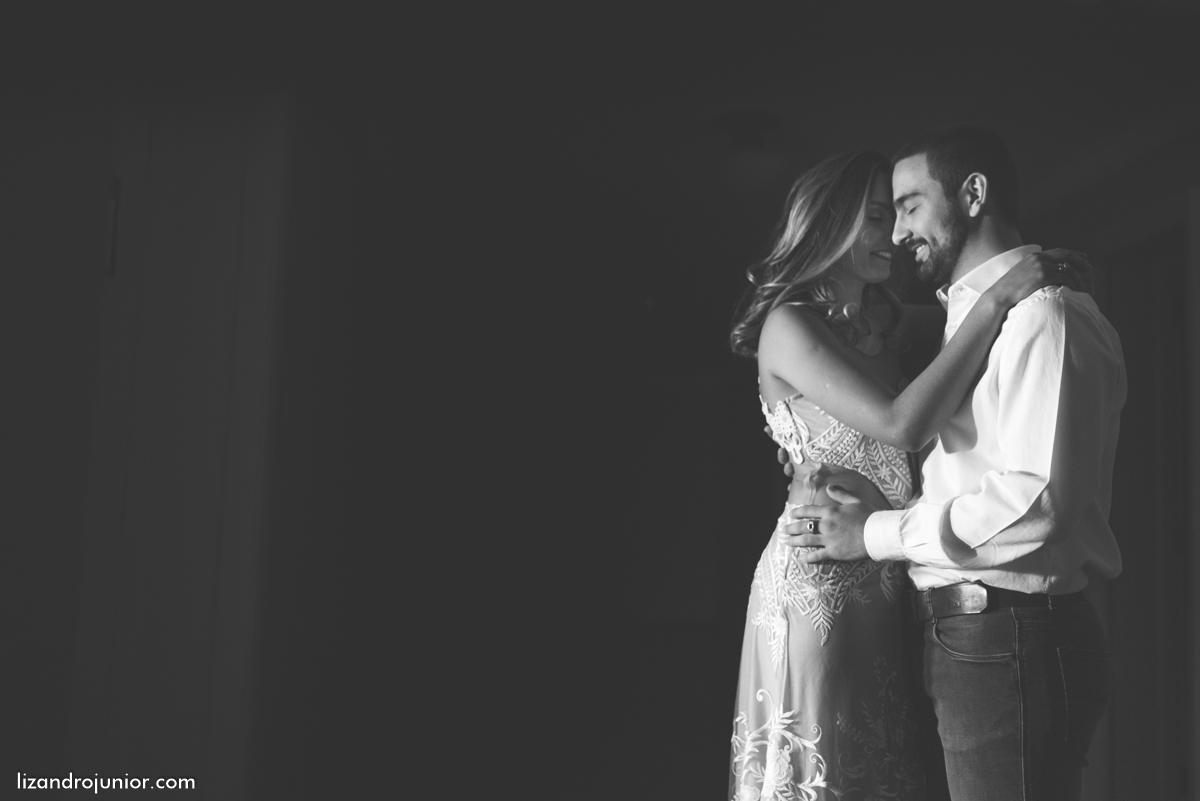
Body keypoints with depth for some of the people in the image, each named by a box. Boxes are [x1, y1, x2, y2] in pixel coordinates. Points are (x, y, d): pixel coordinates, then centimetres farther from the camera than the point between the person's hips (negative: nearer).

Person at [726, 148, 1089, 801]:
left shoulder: (886, 325, 14)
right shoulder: (790, 326, -11)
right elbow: (901, 426, -23)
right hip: (820, 581, -7)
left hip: (880, 585, 8)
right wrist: (995, 301, -19)